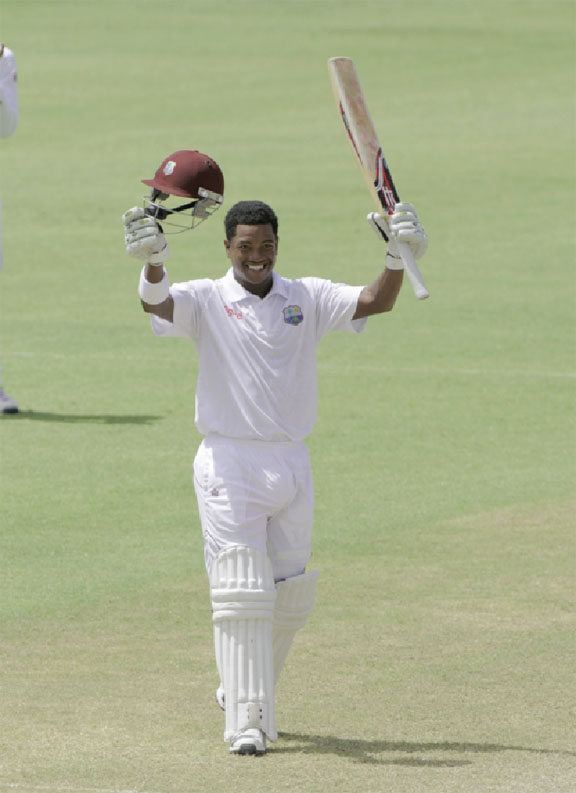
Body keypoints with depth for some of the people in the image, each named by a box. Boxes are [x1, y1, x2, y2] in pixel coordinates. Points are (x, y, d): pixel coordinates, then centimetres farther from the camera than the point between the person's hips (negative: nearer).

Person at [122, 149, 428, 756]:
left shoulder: (307, 299, 7)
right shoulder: (205, 301, -1)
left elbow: (375, 302, -6)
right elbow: (159, 303, -22)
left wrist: (397, 257, -25)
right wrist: (153, 262, -44)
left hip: (292, 466, 4)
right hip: (228, 466, -4)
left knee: (290, 598, 9)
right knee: (241, 594, -9)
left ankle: (244, 690, 32)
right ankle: (246, 720, -8)